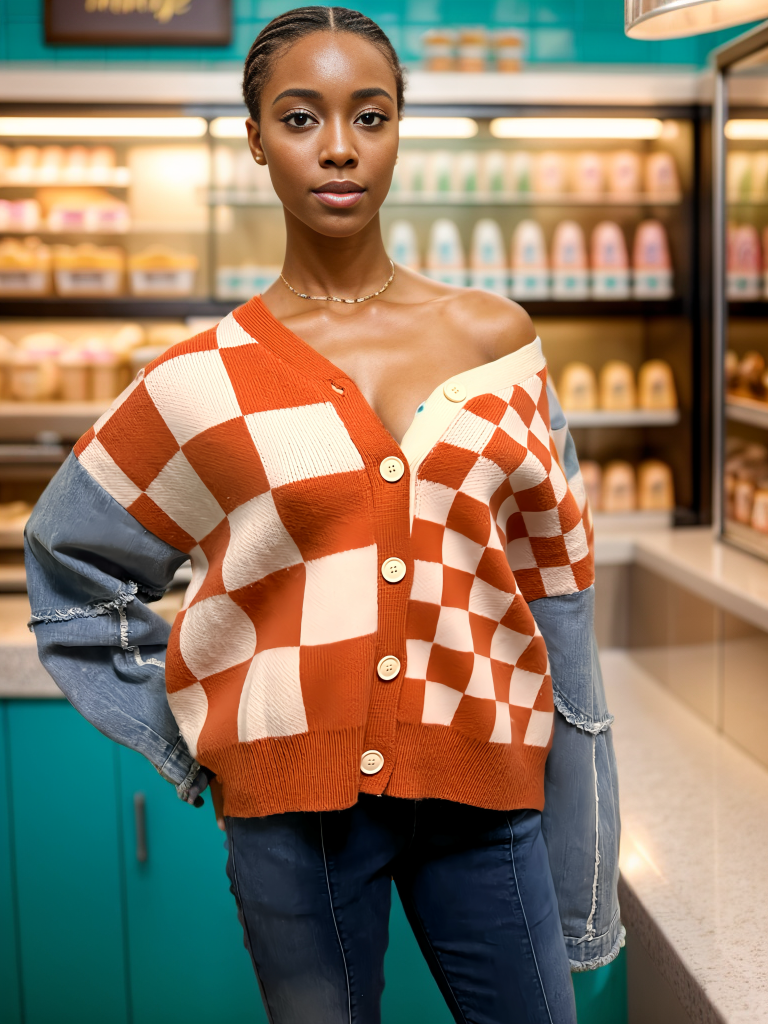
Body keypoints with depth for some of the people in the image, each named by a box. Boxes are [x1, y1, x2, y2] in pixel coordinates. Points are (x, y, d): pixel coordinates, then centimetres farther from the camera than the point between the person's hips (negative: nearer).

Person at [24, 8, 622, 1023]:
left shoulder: (495, 337, 1)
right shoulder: (207, 379, -3)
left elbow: (552, 578, 4)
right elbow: (66, 553, 10)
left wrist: (579, 854, 5)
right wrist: (192, 731, 2)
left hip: (481, 787, 2)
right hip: (294, 802, -1)